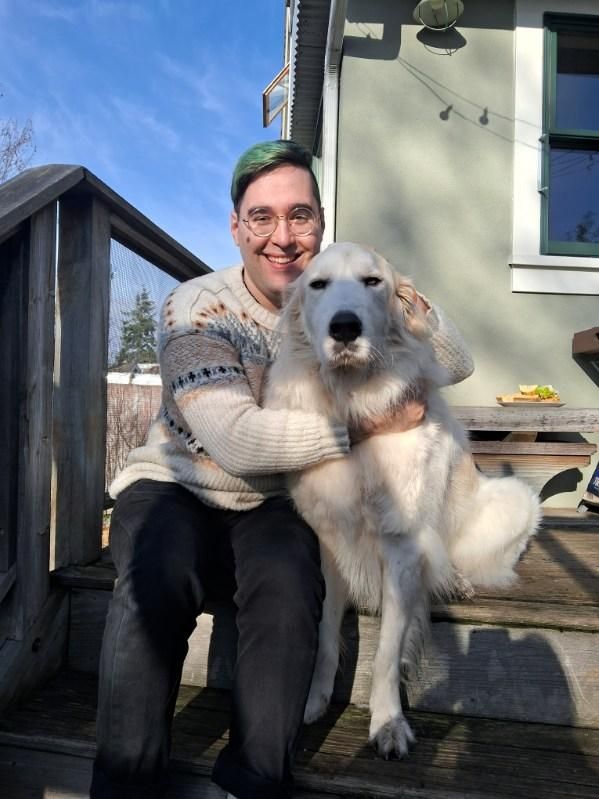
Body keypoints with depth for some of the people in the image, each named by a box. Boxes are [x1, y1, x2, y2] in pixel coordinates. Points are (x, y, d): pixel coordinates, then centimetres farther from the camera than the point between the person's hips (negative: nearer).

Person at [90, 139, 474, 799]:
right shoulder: (196, 308, -11)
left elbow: (456, 367, 2)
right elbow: (237, 439, -24)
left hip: (274, 506, 2)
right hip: (173, 489, -2)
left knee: (288, 586, -29)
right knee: (157, 578, -32)